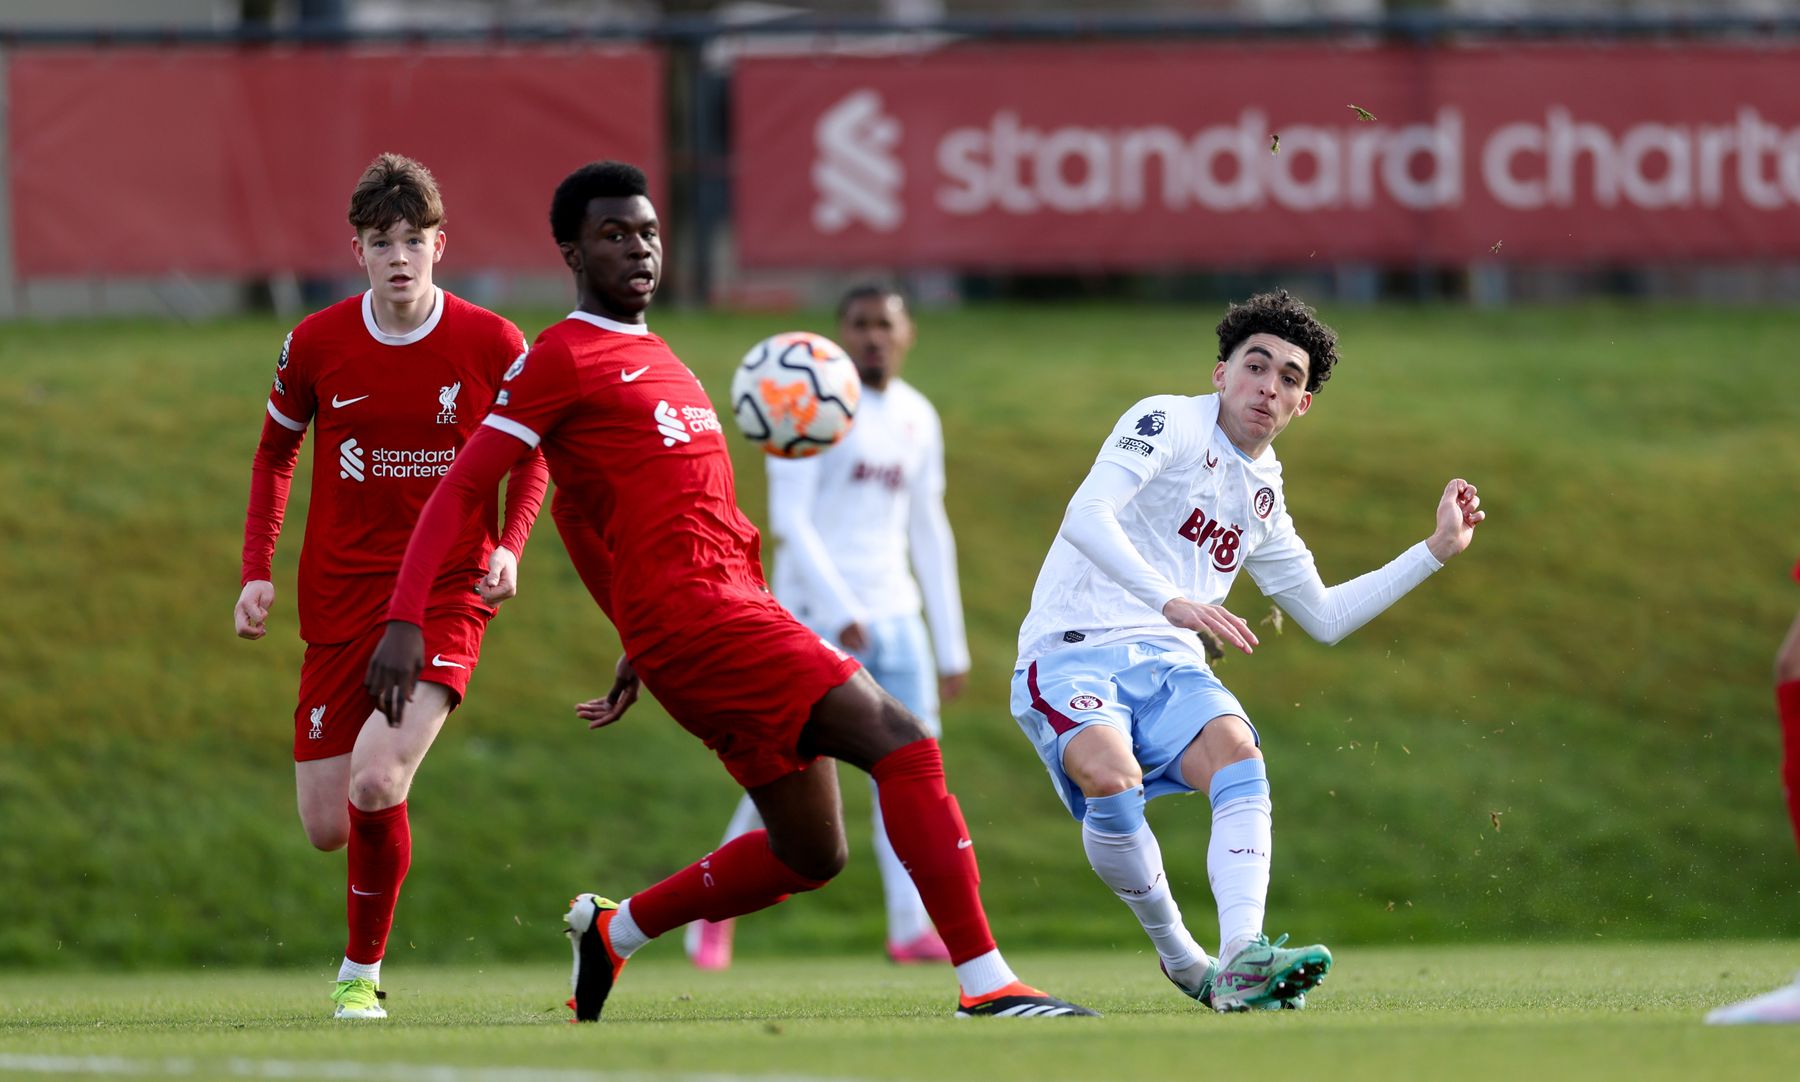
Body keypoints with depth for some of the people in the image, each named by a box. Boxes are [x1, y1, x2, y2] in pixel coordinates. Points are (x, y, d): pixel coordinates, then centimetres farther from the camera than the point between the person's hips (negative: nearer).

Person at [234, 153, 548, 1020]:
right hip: (339, 595, 2)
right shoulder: (316, 344, -3)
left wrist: (509, 544, -7)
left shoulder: (492, 345, -6)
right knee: (326, 826, 0)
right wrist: (257, 572, 4)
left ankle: (362, 970, -1)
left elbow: (533, 452, 10)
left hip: (447, 591, -2)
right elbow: (275, 450, 13)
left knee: (375, 786, -23)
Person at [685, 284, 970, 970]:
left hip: (896, 622, 5)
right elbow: (788, 520, -13)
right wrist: (840, 610, -23)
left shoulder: (918, 420, 13)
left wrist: (952, 648, 15)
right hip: (816, 620, -5)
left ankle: (912, 927, -9)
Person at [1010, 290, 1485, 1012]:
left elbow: (1324, 617, 31)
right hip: (1074, 650, -5)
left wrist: (1436, 550, 27)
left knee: (1236, 754, -28)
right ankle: (1178, 956, -12)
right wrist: (1171, 601, -31)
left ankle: (1239, 961, -43)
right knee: (1111, 775, -35)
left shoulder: (1264, 497, 21)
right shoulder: (1169, 423, -1)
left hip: (1171, 666, 5)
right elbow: (1084, 517, -18)